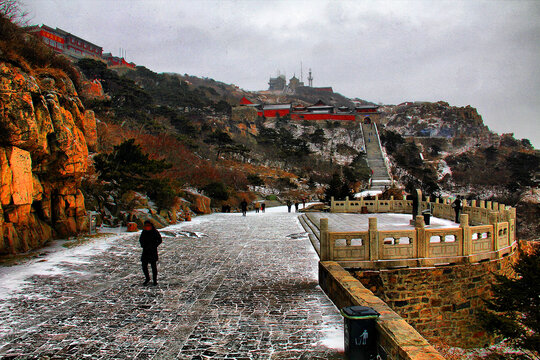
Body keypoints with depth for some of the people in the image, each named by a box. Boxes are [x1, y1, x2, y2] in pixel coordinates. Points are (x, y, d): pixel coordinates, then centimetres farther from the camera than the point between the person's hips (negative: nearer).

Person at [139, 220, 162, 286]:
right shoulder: (144, 232, 7)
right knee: (144, 266, 4)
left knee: (153, 266, -3)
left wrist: (154, 246, -14)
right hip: (145, 252, 4)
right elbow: (141, 239, 20)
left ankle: (155, 280, 9)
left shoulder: (155, 232, -5)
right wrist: (143, 245, 0)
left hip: (153, 251, -4)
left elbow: (159, 240, -2)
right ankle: (147, 278, 23)